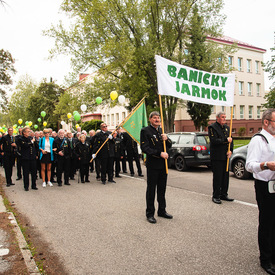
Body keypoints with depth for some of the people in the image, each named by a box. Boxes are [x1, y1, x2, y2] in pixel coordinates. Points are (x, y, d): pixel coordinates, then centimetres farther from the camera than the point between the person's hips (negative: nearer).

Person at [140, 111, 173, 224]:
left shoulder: (161, 130, 14)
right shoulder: (145, 131, -6)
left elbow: (169, 146, 16)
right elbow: (145, 148, -14)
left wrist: (166, 139, -6)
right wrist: (160, 153, -20)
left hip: (163, 164, 6)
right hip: (152, 165, -6)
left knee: (162, 189, 15)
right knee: (151, 189, 2)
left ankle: (162, 211, 28)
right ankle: (150, 213, 13)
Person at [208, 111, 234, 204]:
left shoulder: (226, 127, 16)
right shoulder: (212, 127, -6)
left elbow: (230, 140, 14)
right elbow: (214, 141, -18)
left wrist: (230, 150, -1)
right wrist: (226, 140, -15)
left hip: (225, 156, 7)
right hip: (217, 157, -7)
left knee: (226, 176, 11)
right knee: (217, 177, -3)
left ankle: (224, 194, 23)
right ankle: (215, 196, 7)